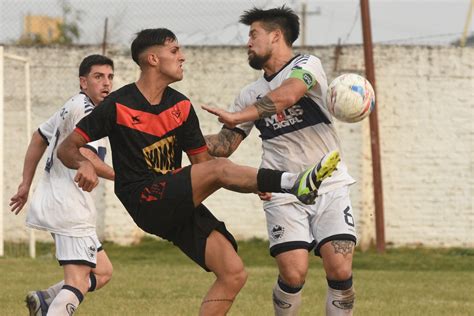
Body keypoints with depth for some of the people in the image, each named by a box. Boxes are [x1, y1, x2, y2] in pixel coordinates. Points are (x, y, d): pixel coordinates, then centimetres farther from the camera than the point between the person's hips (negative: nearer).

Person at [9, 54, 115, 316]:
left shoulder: (72, 108, 19)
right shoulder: (85, 109, -12)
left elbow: (39, 138, 29)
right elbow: (86, 157, -24)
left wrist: (26, 184, 31)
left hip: (54, 202, 10)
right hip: (69, 205, -10)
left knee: (102, 272, 15)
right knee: (77, 282, -15)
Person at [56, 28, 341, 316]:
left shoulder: (181, 106, 12)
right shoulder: (119, 106, -5)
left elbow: (202, 160, 15)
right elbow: (67, 149, 0)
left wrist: (254, 184, 0)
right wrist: (84, 164, -25)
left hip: (179, 206, 7)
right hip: (146, 202, -7)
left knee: (234, 274, -5)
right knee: (218, 169, -27)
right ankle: (295, 183, -41)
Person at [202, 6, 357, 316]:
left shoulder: (307, 66, -2)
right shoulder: (251, 94, 14)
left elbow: (287, 94, -24)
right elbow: (225, 145, 15)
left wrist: (238, 116, -28)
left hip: (330, 187, -3)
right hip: (284, 195, 3)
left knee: (340, 271, -15)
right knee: (293, 275, -15)